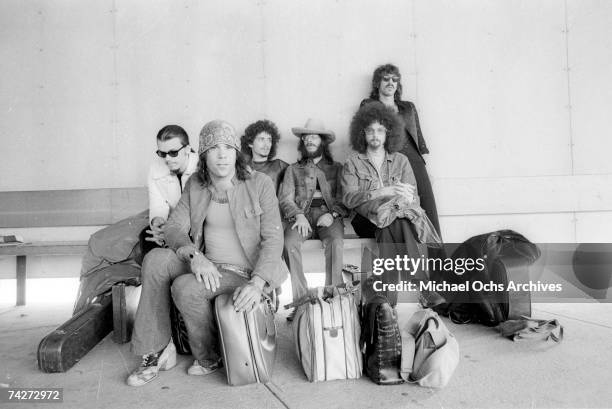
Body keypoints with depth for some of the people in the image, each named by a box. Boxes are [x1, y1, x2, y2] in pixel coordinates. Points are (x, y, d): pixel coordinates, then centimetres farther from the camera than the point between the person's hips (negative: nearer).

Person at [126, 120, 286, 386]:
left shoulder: (260, 184, -9)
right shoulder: (195, 185, 5)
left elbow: (273, 238, -13)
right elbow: (173, 227, 0)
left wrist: (256, 284, -28)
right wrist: (194, 255, -22)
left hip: (245, 273, -5)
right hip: (207, 267, 5)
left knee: (185, 287, -28)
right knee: (156, 259, -19)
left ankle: (210, 359, 2)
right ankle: (156, 352, -6)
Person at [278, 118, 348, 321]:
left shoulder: (337, 168, 20)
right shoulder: (293, 169, 21)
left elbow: (344, 199, 8)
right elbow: (285, 198, 7)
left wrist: (332, 214, -12)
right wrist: (298, 215, -12)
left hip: (328, 215, -1)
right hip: (301, 214, 1)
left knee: (336, 242, -34)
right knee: (289, 242, -30)